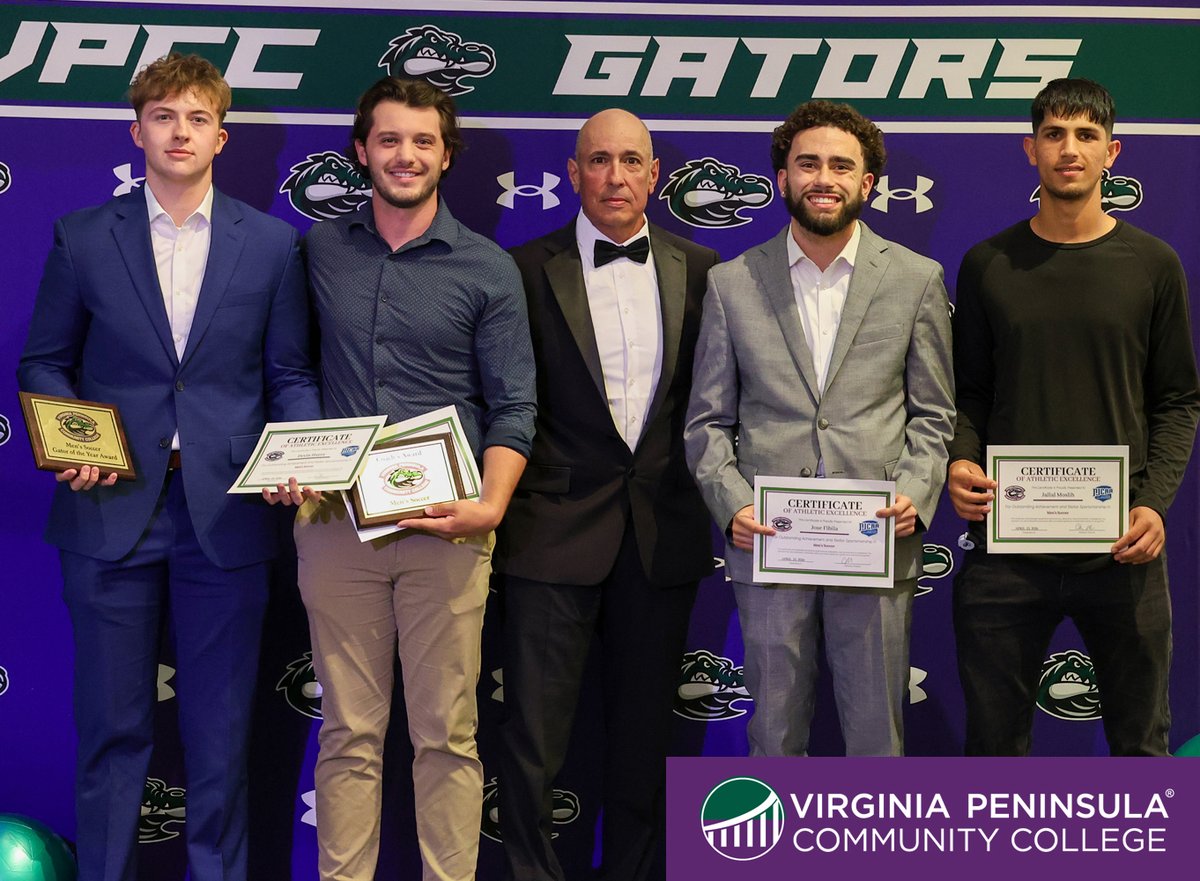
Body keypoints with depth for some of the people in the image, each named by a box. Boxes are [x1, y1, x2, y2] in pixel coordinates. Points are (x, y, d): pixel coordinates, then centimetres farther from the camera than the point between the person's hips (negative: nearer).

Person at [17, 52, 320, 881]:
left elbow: (290, 375, 6)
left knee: (221, 729, 8)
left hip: (227, 513, 0)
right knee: (112, 726, 8)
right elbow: (45, 363, 9)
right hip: (112, 510, 0)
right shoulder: (82, 238, 5)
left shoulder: (273, 243, 5)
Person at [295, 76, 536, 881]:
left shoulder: (488, 270, 3)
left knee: (447, 735, 2)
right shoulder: (320, 251, 9)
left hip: (445, 527, -1)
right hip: (336, 521, 2)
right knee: (349, 734, 6)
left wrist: (490, 506, -15)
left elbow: (513, 408, 0)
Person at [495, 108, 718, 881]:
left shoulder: (698, 269, 7)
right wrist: (497, 503, -7)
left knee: (645, 733, 13)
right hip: (557, 528, -3)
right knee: (535, 737, 0)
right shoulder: (529, 269, -2)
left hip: (664, 530, 3)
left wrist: (713, 498, 3)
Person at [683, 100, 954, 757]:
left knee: (877, 733, 6)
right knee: (775, 728, 9)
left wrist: (914, 493, -8)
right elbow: (707, 421, 8)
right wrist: (732, 503, -7)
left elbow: (933, 415, 9)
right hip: (768, 544, 0)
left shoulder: (916, 279, 6)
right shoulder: (731, 284, 6)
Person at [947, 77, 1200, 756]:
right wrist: (960, 461, -10)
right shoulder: (988, 265, 6)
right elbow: (970, 391, 10)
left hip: (1121, 549, 0)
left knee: (1141, 739, 10)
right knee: (995, 738, 9)